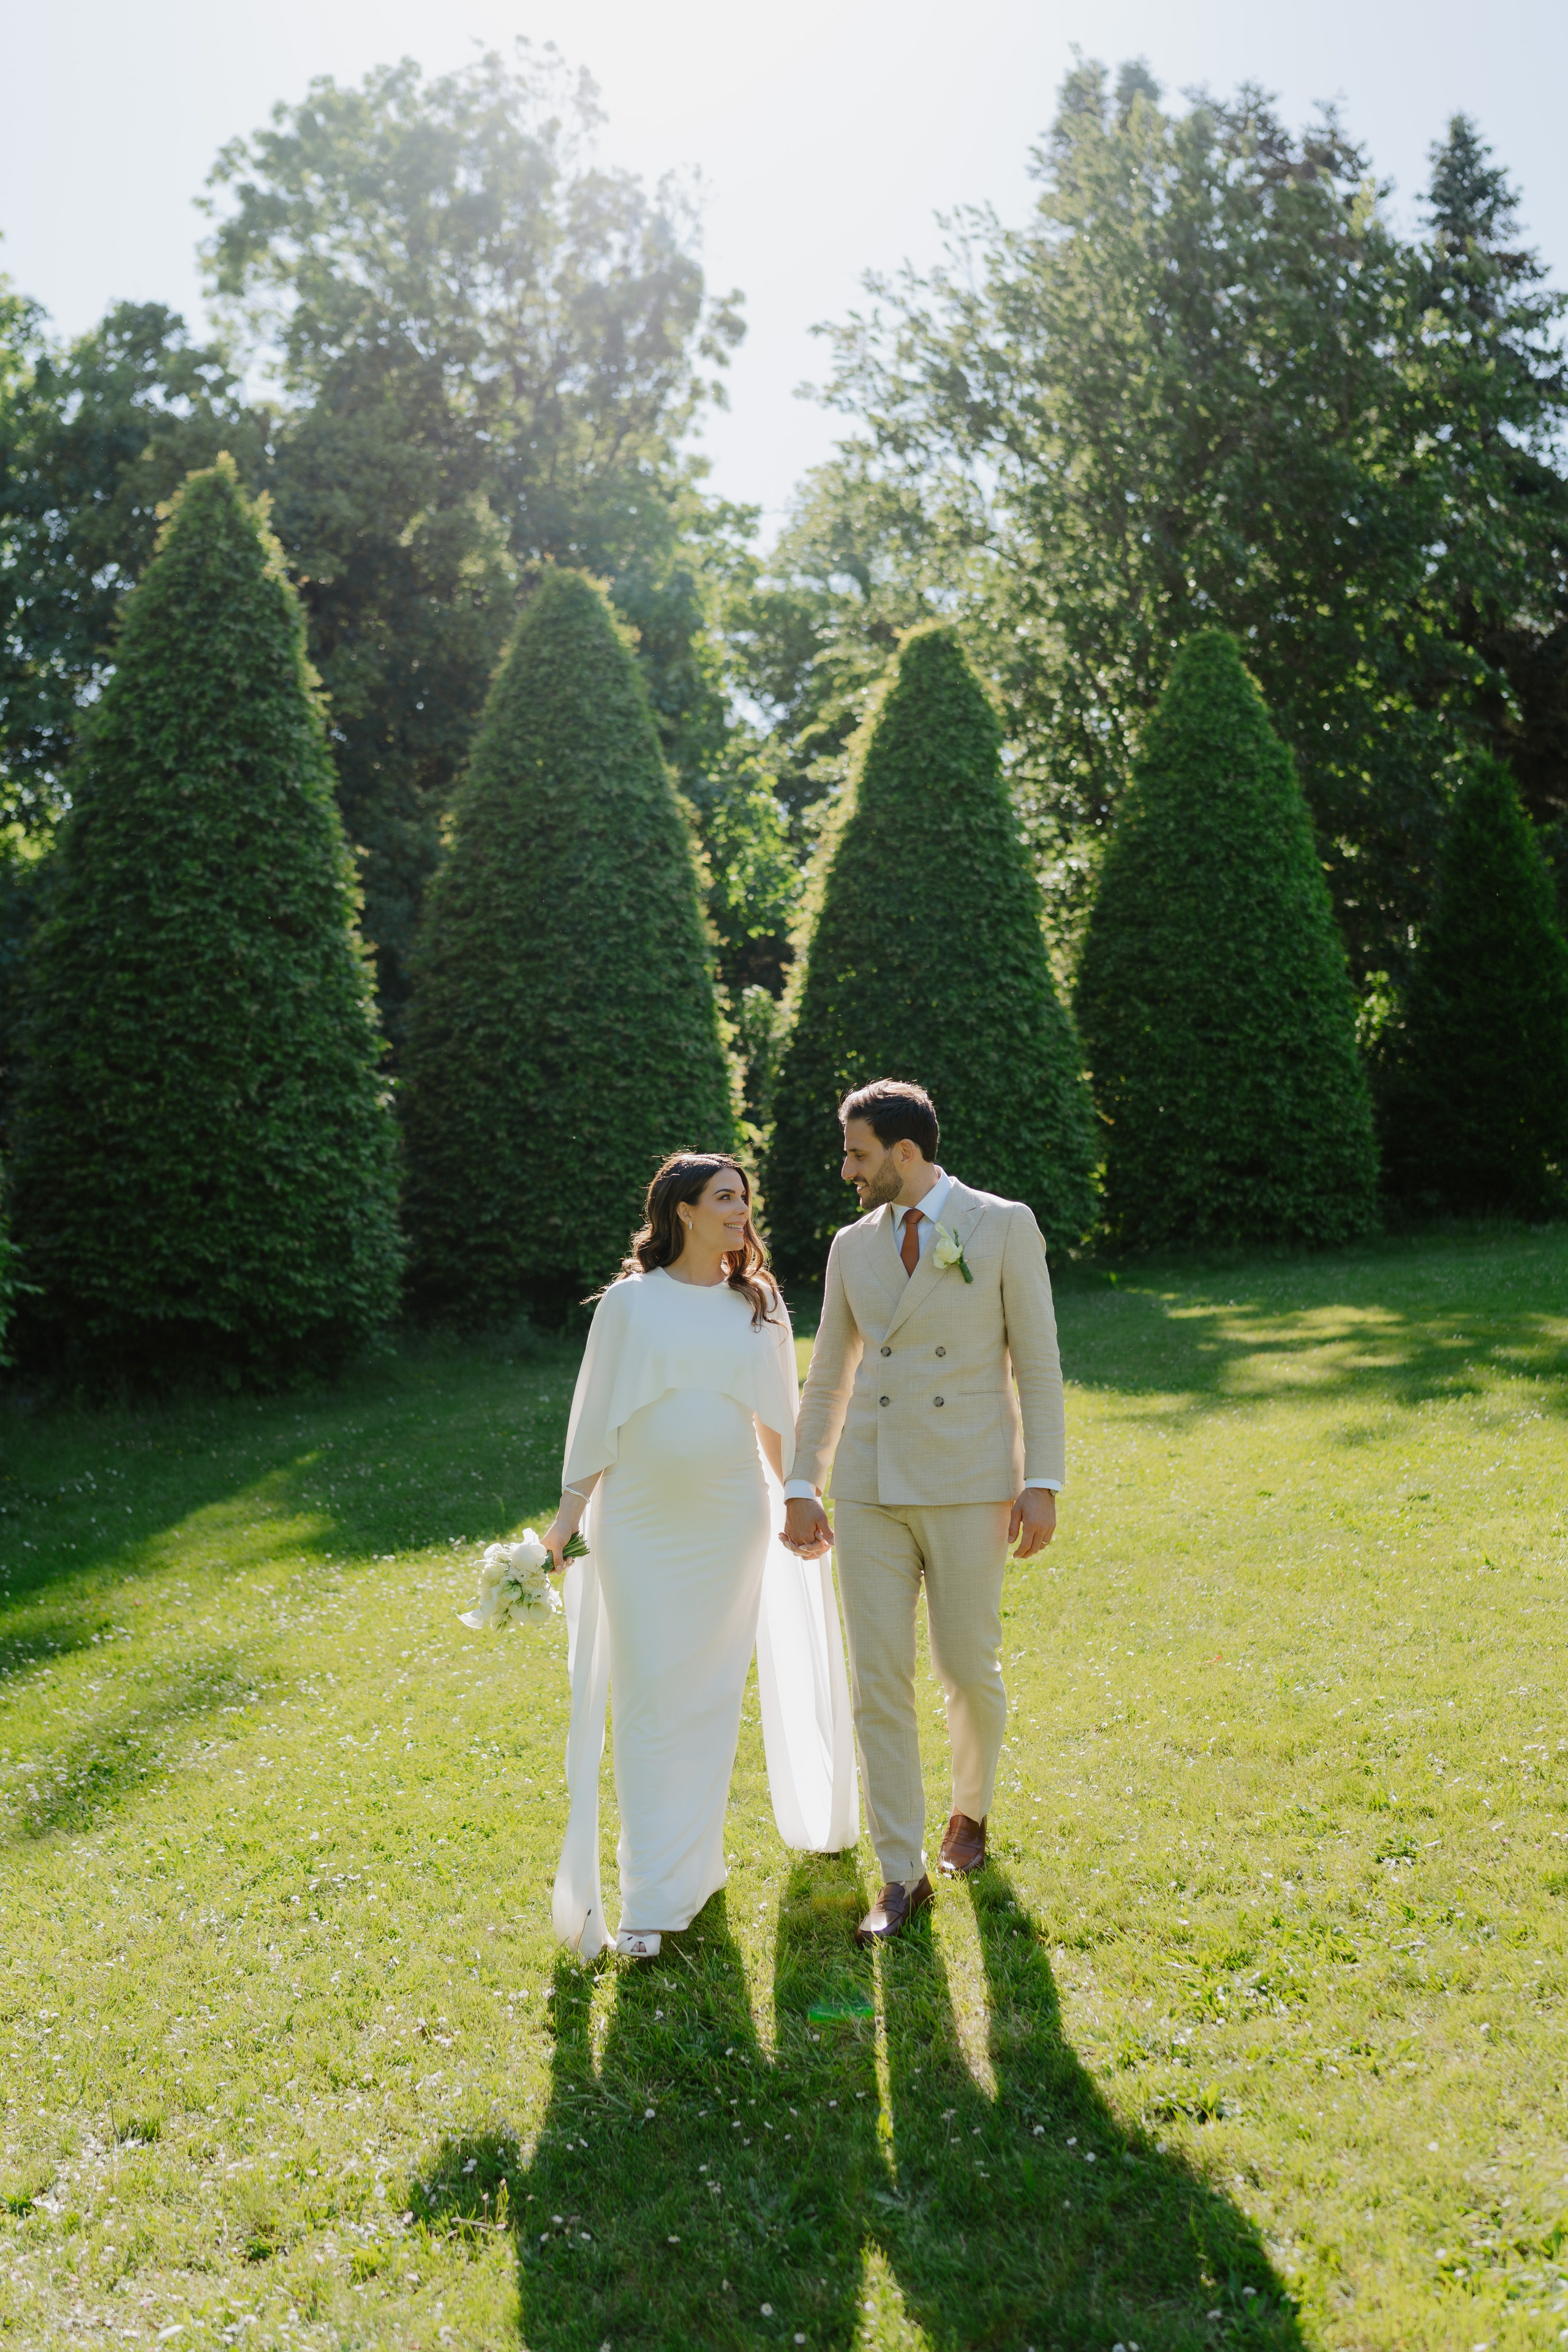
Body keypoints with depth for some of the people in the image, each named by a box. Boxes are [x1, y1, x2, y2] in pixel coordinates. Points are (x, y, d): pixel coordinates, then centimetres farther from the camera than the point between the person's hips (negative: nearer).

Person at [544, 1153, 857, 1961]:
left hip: (729, 1523, 2)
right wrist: (570, 1510, -1)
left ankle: (688, 1870, 22)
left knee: (709, 1698, 6)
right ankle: (650, 1894, 7)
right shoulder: (630, 1302, -2)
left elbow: (776, 1418, 13)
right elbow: (596, 1413, 1)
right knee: (645, 1700, -1)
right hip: (638, 1523, -2)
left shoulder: (759, 1306, 6)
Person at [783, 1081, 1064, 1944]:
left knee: (969, 1670, 6)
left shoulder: (1005, 1226, -4)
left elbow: (1037, 1363, -4)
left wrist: (1042, 1484, -10)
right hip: (871, 1489, 3)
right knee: (879, 1682, 1)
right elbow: (827, 1378, 14)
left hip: (969, 1486, -3)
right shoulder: (853, 1246, 8)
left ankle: (970, 1809, 37)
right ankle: (902, 1876, 12)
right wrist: (801, 1490, 10)